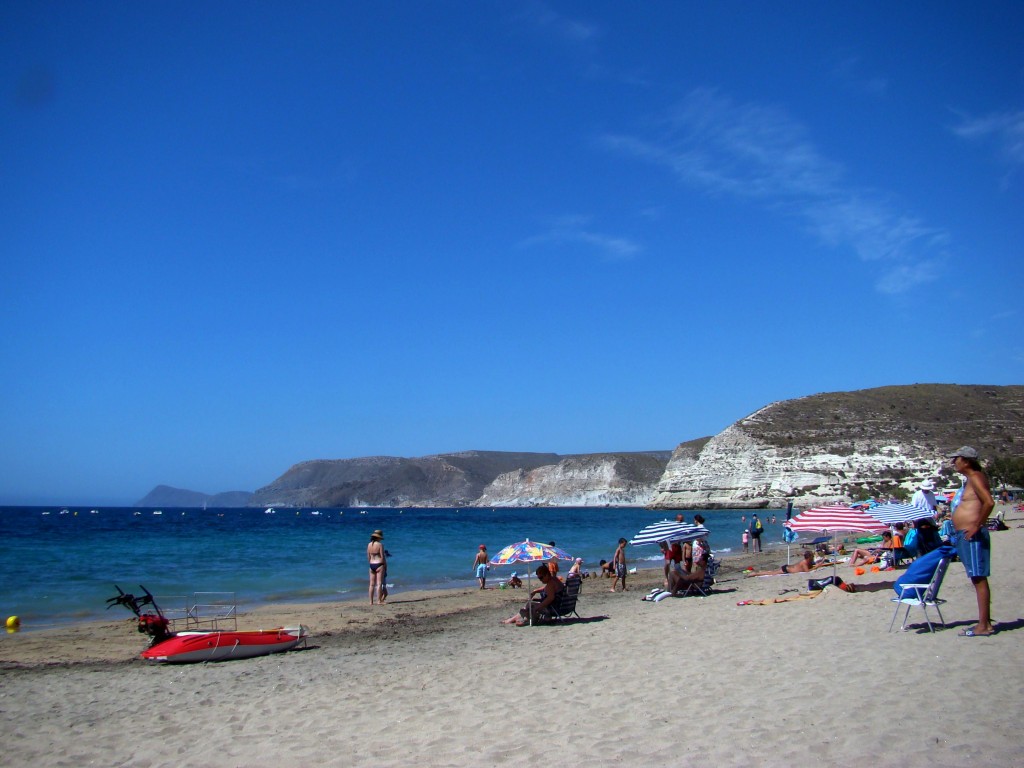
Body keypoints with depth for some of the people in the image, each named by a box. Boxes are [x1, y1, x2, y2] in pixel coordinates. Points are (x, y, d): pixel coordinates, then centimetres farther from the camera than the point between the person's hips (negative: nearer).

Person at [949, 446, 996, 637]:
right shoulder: (971, 478, 17)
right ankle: (985, 622, 18)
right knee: (977, 579, 12)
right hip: (965, 536, 10)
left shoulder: (975, 477, -12)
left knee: (979, 579, -7)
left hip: (972, 535, -10)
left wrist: (977, 526, -22)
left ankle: (983, 626, -4)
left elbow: (989, 502, -26)